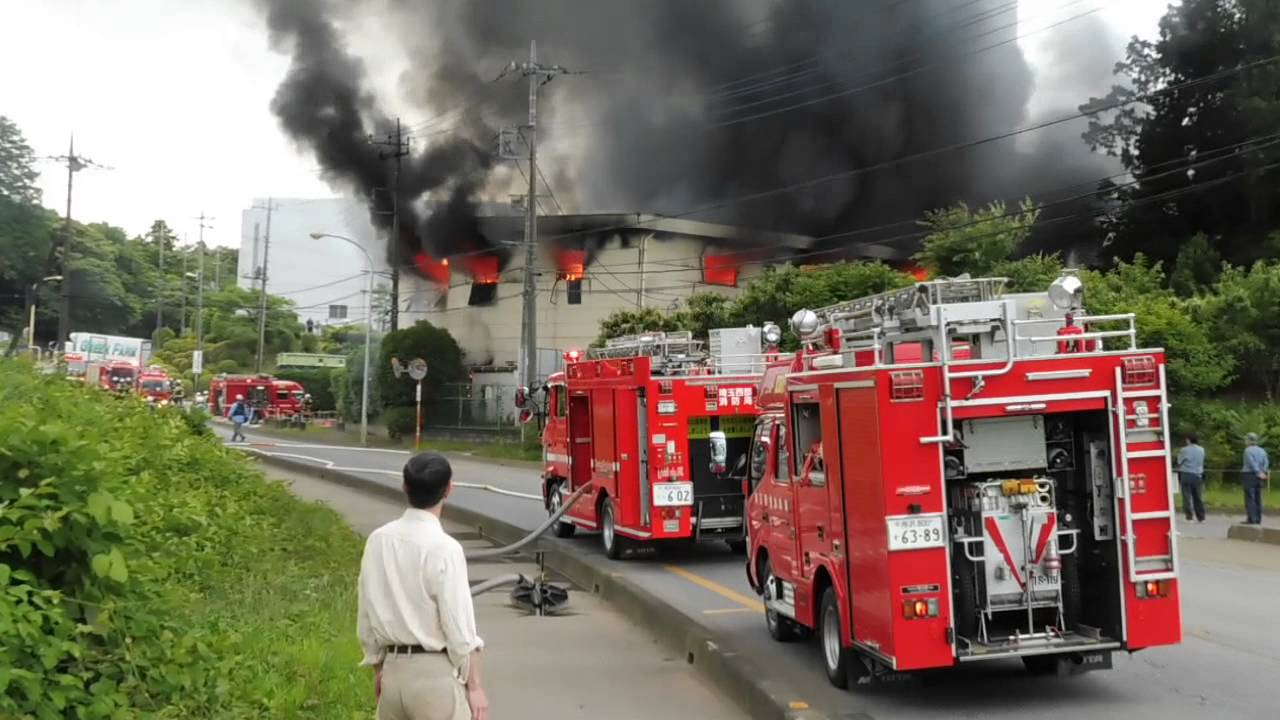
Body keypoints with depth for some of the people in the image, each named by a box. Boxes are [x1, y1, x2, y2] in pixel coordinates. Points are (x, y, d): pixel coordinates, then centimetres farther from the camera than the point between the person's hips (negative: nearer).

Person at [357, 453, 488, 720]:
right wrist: (474, 686, -5)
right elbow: (460, 628, -16)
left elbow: (366, 615, 8)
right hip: (436, 674, -6)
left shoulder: (378, 540, 0)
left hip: (393, 669, 6)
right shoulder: (444, 548, -19)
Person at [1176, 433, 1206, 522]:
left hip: (1186, 475, -4)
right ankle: (1201, 517, 14)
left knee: (1187, 497, -1)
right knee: (1198, 497, 12)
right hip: (1198, 475, 4)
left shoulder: (1184, 450, -10)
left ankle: (1189, 517, -5)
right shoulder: (1201, 450, 5)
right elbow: (1202, 462, 13)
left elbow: (1179, 462, -2)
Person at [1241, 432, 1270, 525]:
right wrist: (1264, 473, -7)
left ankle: (1251, 519, -11)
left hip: (1249, 475, -7)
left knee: (1250, 498, -7)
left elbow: (1252, 463, -18)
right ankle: (1258, 519, 10)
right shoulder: (1262, 451, 13)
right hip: (1259, 477, 7)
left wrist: (1259, 473, -17)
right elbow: (1266, 463, 3)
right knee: (1258, 498, 9)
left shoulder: (1248, 450, -8)